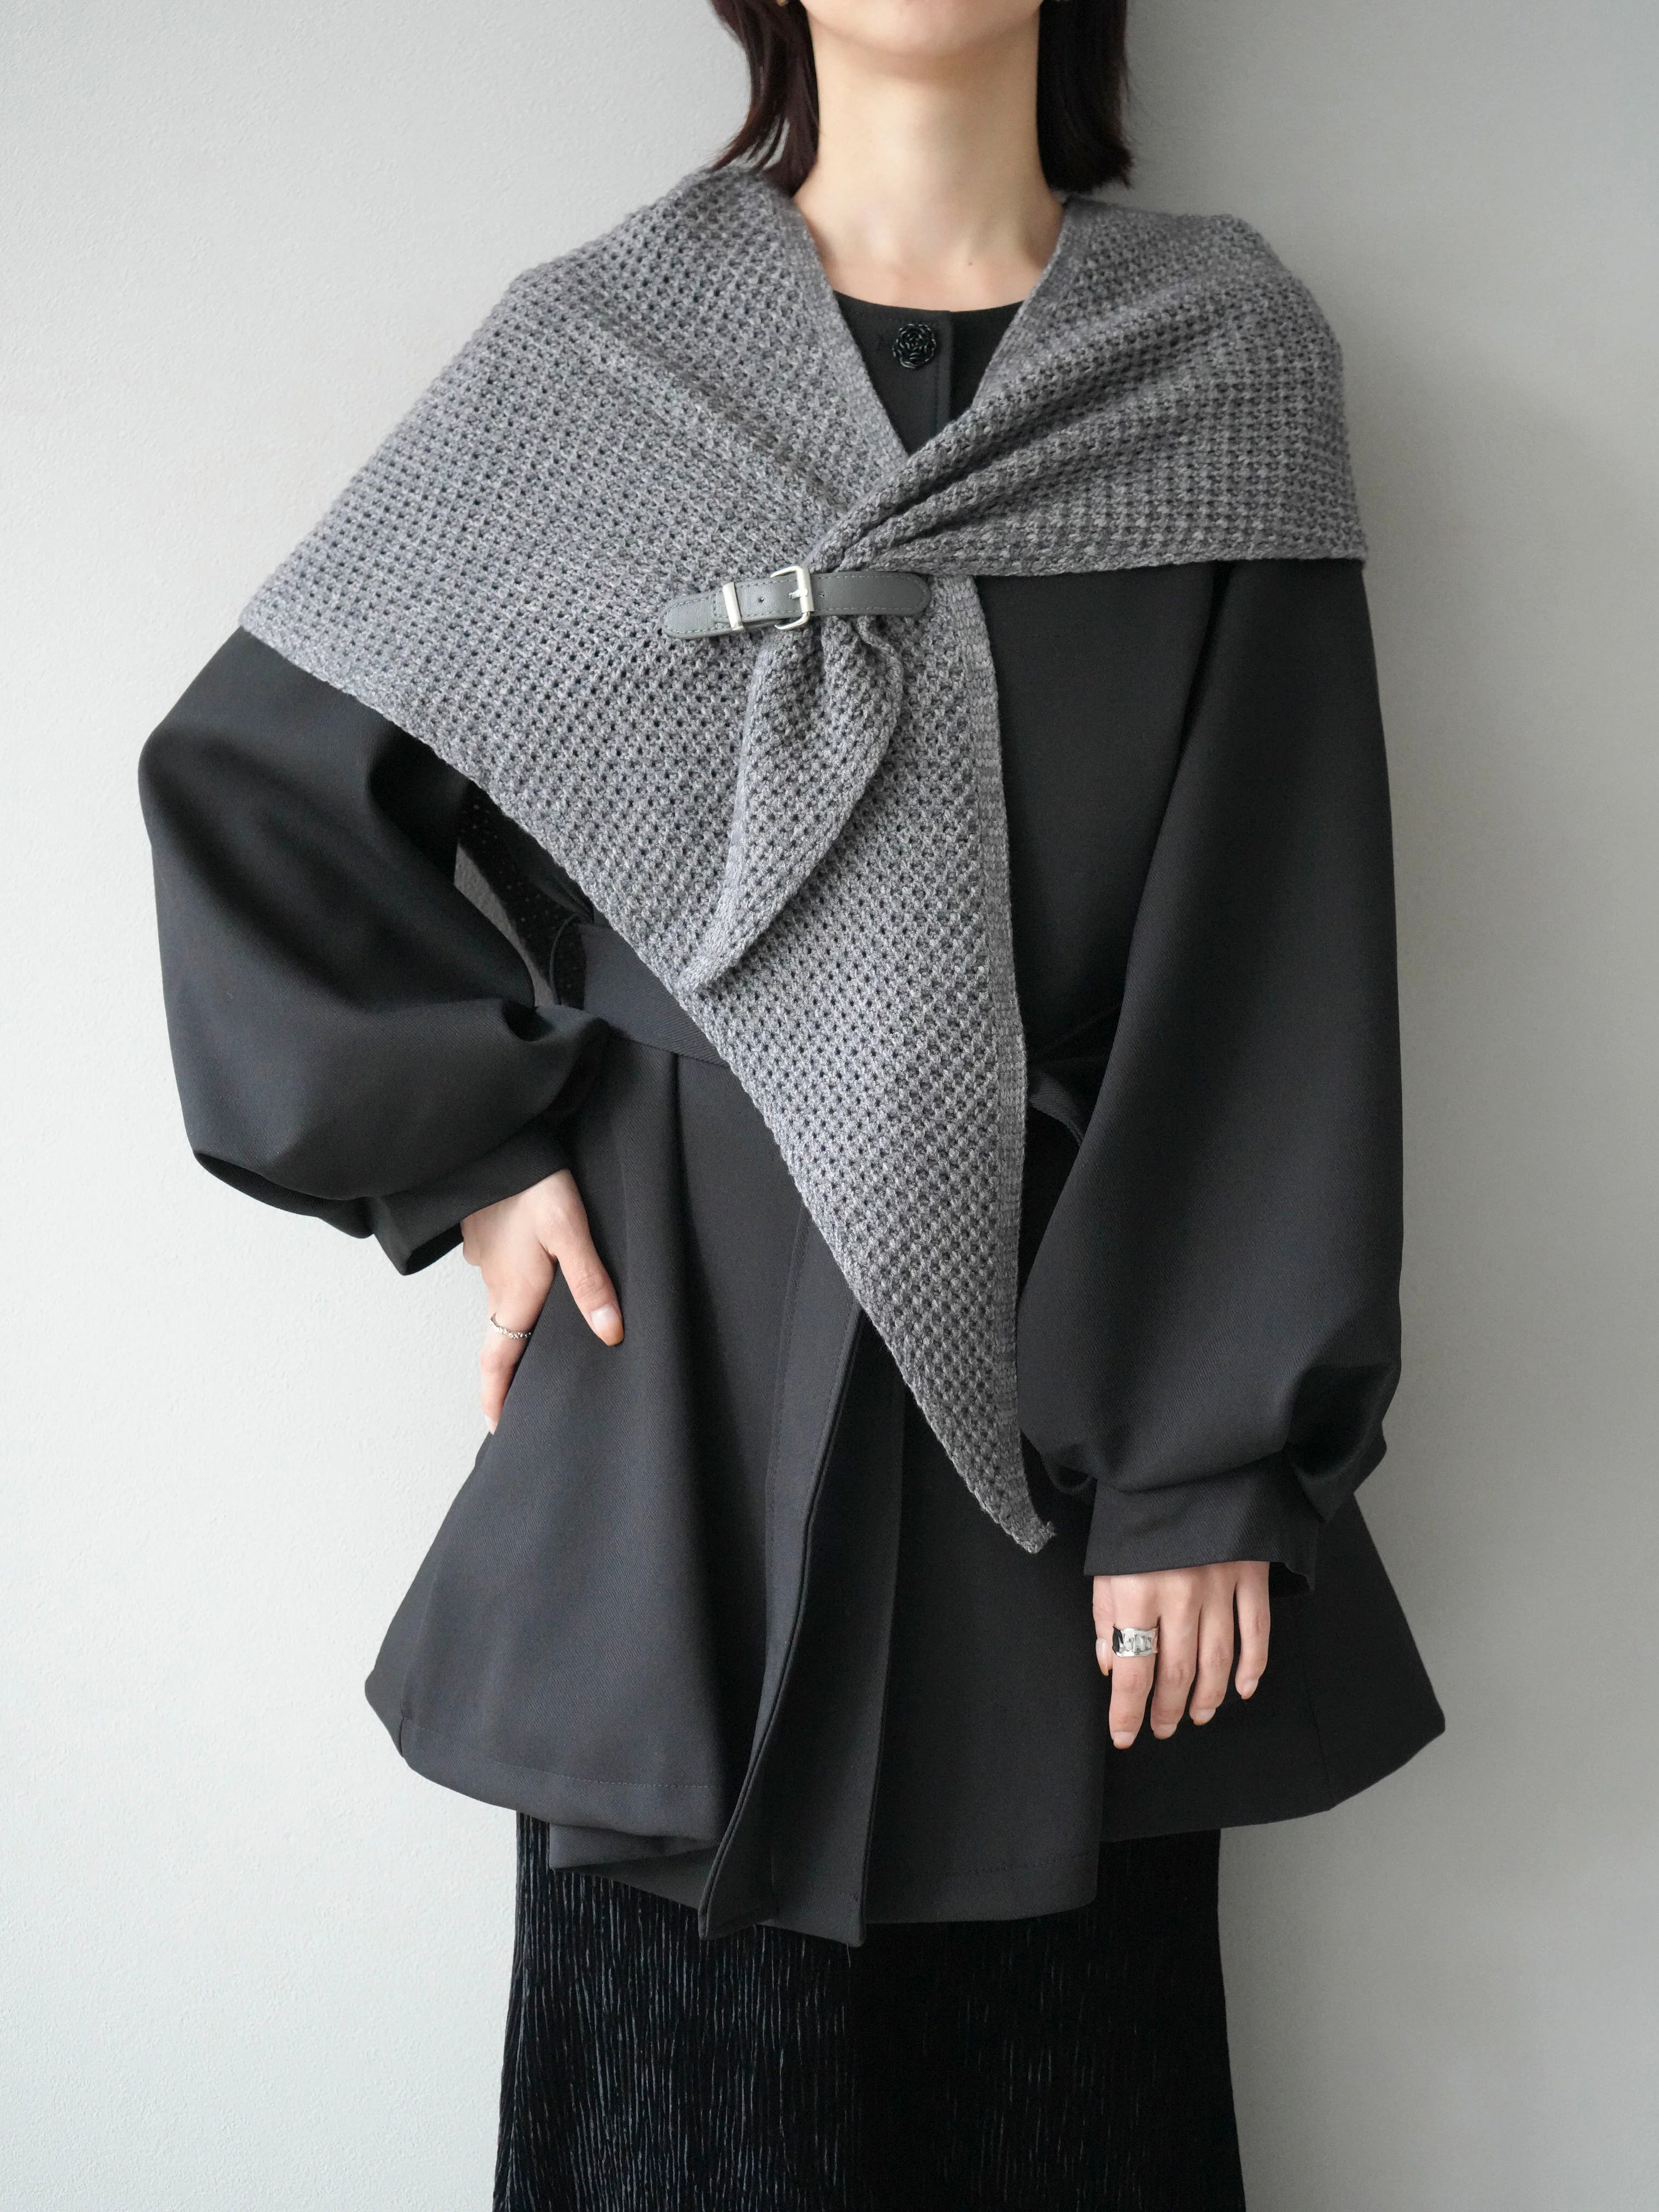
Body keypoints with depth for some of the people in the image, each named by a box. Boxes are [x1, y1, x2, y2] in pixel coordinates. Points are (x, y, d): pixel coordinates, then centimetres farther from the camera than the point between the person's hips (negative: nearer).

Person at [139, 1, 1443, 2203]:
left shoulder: (1229, 353, 3)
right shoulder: (588, 354, 3)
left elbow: (1283, 945, -2)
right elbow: (247, 775, 9)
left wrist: (1218, 1463, -7)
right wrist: (473, 1147, 0)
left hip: (1080, 1376, 1)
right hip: (693, 1361, 0)